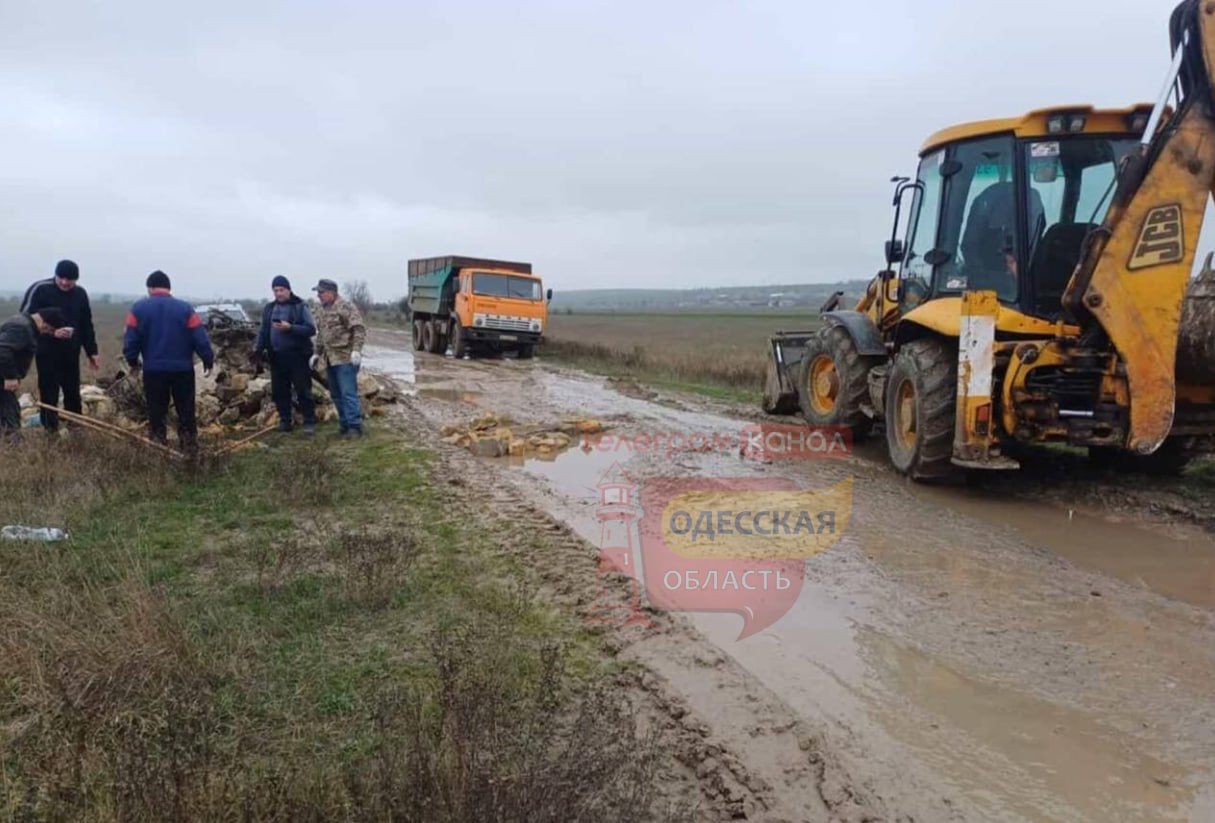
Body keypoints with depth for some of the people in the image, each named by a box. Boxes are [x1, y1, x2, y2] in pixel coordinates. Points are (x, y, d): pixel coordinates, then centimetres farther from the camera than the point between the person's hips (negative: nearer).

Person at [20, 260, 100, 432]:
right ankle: (50, 430, 6)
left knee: (73, 393, 10)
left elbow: (87, 325, 14)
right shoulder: (39, 289, -8)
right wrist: (51, 332, -21)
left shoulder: (80, 294, 7)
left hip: (71, 353, 4)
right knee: (49, 394, -1)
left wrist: (92, 352, 13)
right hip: (47, 353, -4)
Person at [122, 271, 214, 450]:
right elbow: (200, 339, -7)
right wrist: (208, 360, 5)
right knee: (186, 410, 10)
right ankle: (190, 445, 12)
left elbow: (130, 340, -3)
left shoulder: (138, 309, -2)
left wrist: (133, 360, 13)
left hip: (153, 370, 0)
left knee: (156, 411, 11)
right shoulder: (185, 308, -4)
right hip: (182, 369, 0)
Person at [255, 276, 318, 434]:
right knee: (279, 391, 8)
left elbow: (311, 329, -11)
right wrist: (259, 348, 3)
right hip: (276, 356, 5)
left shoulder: (299, 307, -4)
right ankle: (285, 420, 19)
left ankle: (309, 421, 4)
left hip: (297, 355, -5)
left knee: (303, 390, -2)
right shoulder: (269, 308, 12)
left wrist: (290, 328, -22)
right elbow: (263, 331, 18)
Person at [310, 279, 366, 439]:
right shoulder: (322, 311, 17)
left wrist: (356, 349, -25)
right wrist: (317, 353, 23)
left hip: (345, 359, -9)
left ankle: (354, 426, -6)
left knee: (348, 393, -10)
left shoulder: (346, 307, -9)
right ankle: (345, 424, 20)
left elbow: (359, 330, -16)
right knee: (336, 395, 12)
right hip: (330, 360, 9)